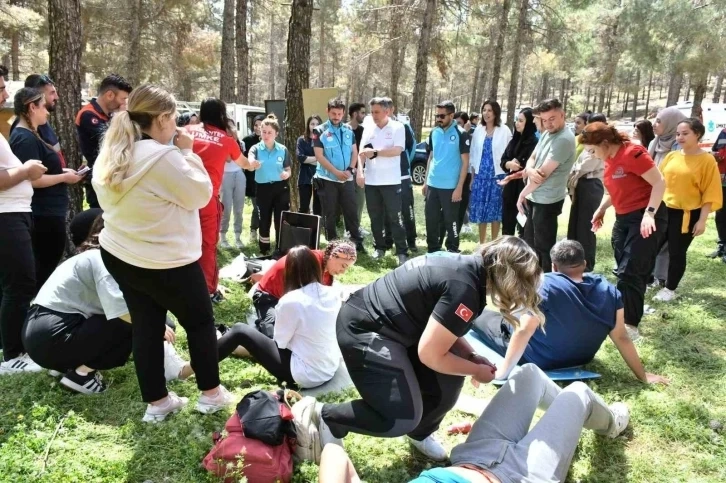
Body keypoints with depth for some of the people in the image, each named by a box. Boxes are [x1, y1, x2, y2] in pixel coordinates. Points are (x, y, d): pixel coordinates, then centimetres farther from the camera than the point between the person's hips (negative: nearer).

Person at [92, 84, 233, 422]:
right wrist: (188, 153, -7)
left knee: (145, 326, 14)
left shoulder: (110, 154, 4)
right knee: (200, 322, 11)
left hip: (118, 254, 8)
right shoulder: (164, 156, -24)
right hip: (165, 261, -8)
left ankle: (157, 402, 21)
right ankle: (211, 394, 22)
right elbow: (201, 194, -15)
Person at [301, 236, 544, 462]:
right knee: (403, 417, -12)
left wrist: (472, 357, 6)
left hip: (391, 322, 10)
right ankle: (326, 417, 6)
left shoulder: (466, 265, 6)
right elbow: (430, 354, -19)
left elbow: (441, 329, 18)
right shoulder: (464, 289, -23)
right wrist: (476, 370, -4)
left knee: (447, 379, 4)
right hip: (364, 331, -10)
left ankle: (420, 434, 30)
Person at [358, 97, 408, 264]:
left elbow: (397, 150, -15)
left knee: (395, 217, -2)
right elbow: (362, 151, 2)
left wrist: (375, 152, -13)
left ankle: (402, 252, 2)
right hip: (371, 180, 4)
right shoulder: (368, 129, 8)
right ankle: (379, 248, 24)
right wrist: (360, 171, -12)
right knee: (375, 217, 12)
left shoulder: (397, 128, -4)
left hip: (391, 181, -4)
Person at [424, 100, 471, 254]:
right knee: (431, 219, 10)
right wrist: (426, 181, 13)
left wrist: (459, 187, -14)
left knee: (451, 221, 4)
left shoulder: (461, 134, -9)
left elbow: (465, 162, -9)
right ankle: (433, 251, 23)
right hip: (432, 185, 5)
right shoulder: (434, 133, 7)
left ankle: (452, 252, 17)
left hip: (451, 187, -5)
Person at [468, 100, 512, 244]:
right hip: (480, 176, 3)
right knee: (480, 211, 6)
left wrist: (506, 178, -4)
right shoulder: (478, 130, 6)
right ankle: (481, 244, 19)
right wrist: (472, 177, 9)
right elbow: (473, 155, 11)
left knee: (495, 211, 4)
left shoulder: (504, 131, -5)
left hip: (497, 176, -3)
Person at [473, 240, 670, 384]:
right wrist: (643, 376, -1)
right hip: (579, 360, 5)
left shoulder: (545, 286, -28)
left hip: (536, 359, -5)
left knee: (481, 315, 16)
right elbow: (622, 338, -12)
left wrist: (502, 371, -27)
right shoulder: (609, 292, -15)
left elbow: (523, 331, -32)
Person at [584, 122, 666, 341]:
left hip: (645, 219, -9)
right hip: (623, 219, 9)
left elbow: (660, 183, -20)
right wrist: (601, 209, 9)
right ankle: (623, 316, 22)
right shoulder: (610, 159, 8)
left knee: (630, 273, -10)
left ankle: (630, 326, -4)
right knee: (625, 272, 12)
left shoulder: (632, 153, -19)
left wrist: (649, 213, -27)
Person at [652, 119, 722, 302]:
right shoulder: (671, 156, 5)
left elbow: (710, 193, -8)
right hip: (664, 210, 4)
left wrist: (702, 220, -11)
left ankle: (669, 289, 18)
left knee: (677, 253, 3)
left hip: (687, 214, -4)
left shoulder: (707, 160, -8)